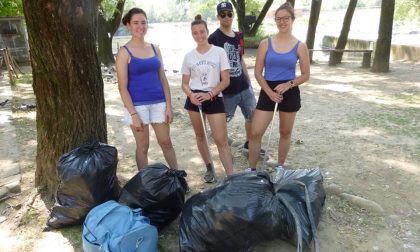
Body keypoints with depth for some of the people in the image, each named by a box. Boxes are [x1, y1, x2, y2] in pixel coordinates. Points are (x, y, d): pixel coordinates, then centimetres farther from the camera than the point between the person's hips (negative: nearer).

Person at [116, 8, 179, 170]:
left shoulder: (155, 49, 8)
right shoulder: (124, 52, -6)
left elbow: (163, 79, 8)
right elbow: (123, 87, -9)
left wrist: (168, 106, 2)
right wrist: (133, 114, -15)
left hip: (158, 103, 4)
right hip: (138, 105, -3)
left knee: (166, 142, 12)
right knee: (143, 146, 8)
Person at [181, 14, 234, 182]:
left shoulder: (219, 52, -2)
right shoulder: (188, 56, 5)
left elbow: (226, 81, -4)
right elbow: (185, 83, 9)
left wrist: (209, 94, -17)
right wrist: (191, 95, -13)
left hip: (214, 99, -3)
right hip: (194, 99, 4)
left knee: (221, 140, -8)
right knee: (200, 135, 14)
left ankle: (231, 176, -1)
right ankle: (209, 168, 33)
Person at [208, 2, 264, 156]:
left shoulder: (238, 37, 12)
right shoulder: (214, 38, -9)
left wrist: (249, 82, 17)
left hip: (244, 87, 7)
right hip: (227, 90, -7)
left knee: (253, 116, 15)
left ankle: (249, 145, 34)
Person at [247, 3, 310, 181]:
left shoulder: (300, 46, 0)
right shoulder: (265, 44, 0)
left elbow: (305, 75, 3)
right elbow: (258, 73, -1)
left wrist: (288, 84, -15)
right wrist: (270, 92, -12)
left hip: (290, 92, 0)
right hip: (267, 91, 0)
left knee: (285, 132, 12)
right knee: (255, 133, -4)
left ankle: (280, 168, 31)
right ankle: (251, 169, 13)